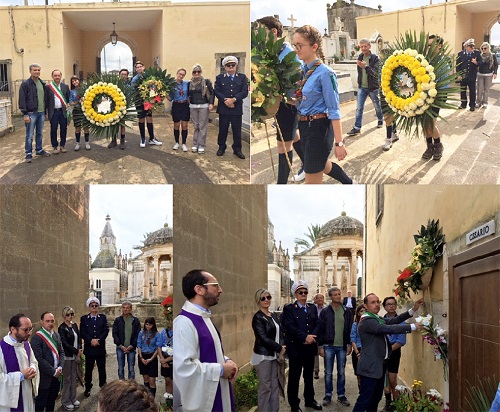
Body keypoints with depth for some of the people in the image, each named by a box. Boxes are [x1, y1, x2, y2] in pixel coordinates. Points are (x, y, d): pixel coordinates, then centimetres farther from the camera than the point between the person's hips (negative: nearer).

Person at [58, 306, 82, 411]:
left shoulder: (74, 325, 9)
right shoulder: (62, 328, -11)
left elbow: (79, 339, 10)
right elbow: (65, 343, -16)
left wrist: (79, 350, -5)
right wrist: (77, 351, -14)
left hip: (76, 356, 6)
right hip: (67, 357, -6)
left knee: (74, 378, 11)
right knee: (67, 379, 1)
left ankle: (73, 398, 23)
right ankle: (65, 401, 11)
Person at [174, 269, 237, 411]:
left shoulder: (204, 318, 11)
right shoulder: (184, 323, -22)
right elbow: (183, 367, -30)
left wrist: (226, 361, 1)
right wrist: (220, 369, -18)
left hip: (217, 396, 9)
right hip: (200, 400, -9)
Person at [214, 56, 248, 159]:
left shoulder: (242, 77, 8)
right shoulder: (219, 77, 8)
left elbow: (245, 91, -3)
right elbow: (216, 91, -2)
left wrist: (233, 99, -15)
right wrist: (225, 100, -16)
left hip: (237, 109, 0)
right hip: (223, 108, 0)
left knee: (237, 130, 4)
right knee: (223, 129, 5)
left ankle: (237, 149, 12)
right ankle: (221, 147, 17)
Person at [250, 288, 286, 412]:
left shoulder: (273, 315, 10)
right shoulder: (258, 317, -11)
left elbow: (280, 333, 15)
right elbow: (263, 338, -17)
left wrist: (282, 346, -4)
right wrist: (279, 348, -11)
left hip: (276, 355, 7)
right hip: (263, 356, -7)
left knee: (275, 385, 10)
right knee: (265, 387, -2)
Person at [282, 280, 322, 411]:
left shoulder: (313, 308, 12)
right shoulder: (289, 309, -5)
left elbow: (317, 324, 6)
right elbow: (289, 327, -15)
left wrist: (312, 336, -13)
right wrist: (305, 336, -20)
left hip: (310, 346, 5)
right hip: (295, 347, -5)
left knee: (309, 375, 15)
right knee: (294, 377, 3)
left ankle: (309, 400, 28)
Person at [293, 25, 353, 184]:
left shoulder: (325, 73, -18)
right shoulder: (300, 70, 4)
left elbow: (334, 110, -18)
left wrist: (339, 142, -19)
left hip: (319, 128, -8)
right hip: (303, 127, 8)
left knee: (312, 181, 0)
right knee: (323, 166, 29)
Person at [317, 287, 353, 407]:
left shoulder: (347, 311, 4)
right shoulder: (325, 312, -1)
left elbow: (350, 329, 7)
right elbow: (321, 330, -1)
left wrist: (349, 344, 2)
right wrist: (321, 346, -4)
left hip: (342, 347, 1)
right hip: (329, 346, -1)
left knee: (341, 372, 8)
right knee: (328, 373, 5)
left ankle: (341, 395, 18)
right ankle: (328, 395, 16)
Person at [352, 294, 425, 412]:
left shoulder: (378, 319, 14)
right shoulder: (366, 321, -18)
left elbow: (393, 321, 4)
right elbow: (388, 329, -27)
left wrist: (413, 309, -3)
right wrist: (412, 327, -27)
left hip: (380, 364, 10)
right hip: (370, 366, -10)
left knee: (376, 398, 16)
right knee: (365, 399, -9)